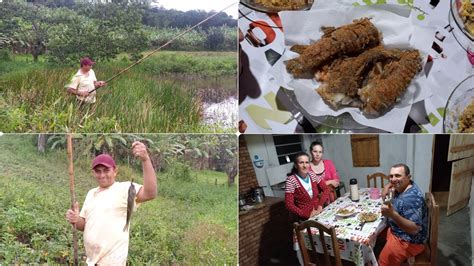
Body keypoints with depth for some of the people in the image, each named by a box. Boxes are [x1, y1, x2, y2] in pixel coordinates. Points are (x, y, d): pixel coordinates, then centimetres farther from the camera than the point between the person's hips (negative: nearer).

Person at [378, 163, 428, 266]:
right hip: (398, 232, 10)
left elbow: (414, 229, -36)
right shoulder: (402, 187, -3)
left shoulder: (411, 198, -31)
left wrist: (392, 214, -49)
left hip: (409, 241, -10)